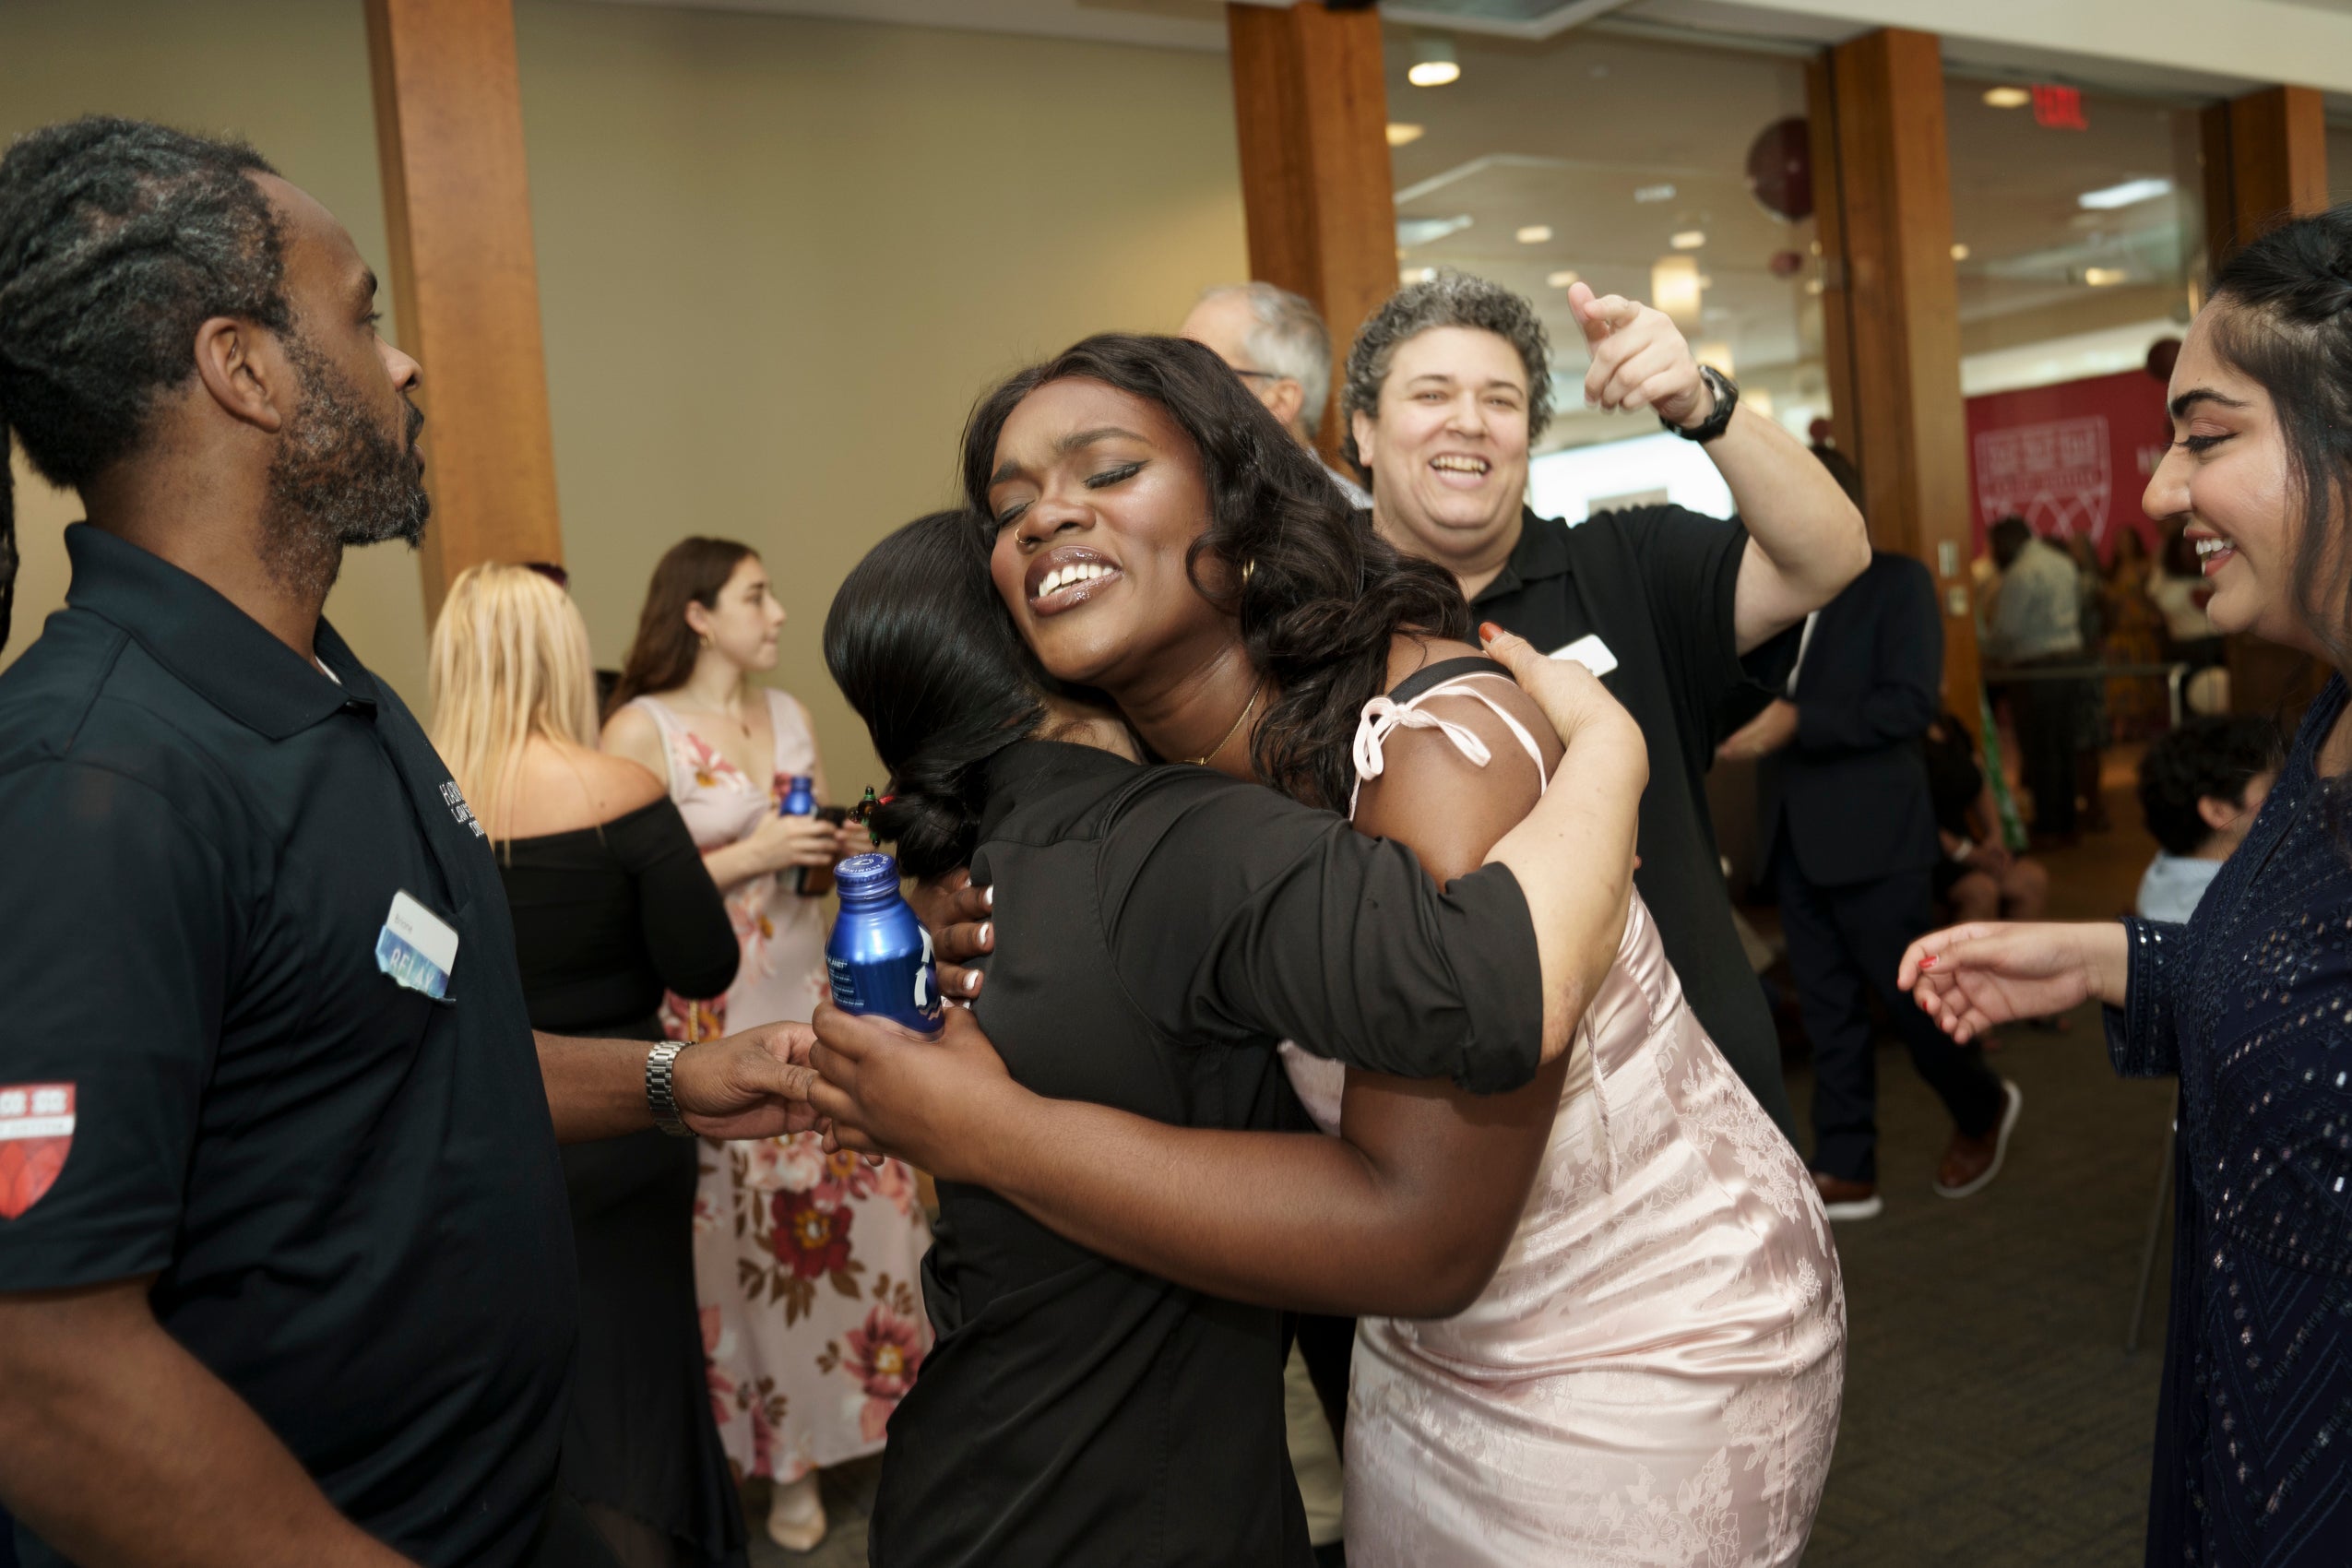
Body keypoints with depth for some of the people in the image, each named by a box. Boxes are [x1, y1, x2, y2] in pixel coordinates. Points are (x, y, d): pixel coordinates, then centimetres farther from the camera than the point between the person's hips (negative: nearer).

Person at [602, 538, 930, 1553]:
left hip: (810, 1001, 5)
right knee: (741, 1233, 4)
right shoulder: (641, 729, -8)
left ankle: (850, 1412, 21)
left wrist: (838, 855, -1)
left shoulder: (789, 714, 10)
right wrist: (749, 856, -18)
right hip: (710, 1022, -5)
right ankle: (784, 1451, 20)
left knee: (849, 1205, 3)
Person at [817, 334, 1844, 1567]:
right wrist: (1007, 987, -17)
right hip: (1425, 1352, 7)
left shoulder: (1439, 740, -29)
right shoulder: (1147, 785, -6)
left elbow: (1421, 1235, -34)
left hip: (1652, 1369, -6)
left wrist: (982, 1128, -31)